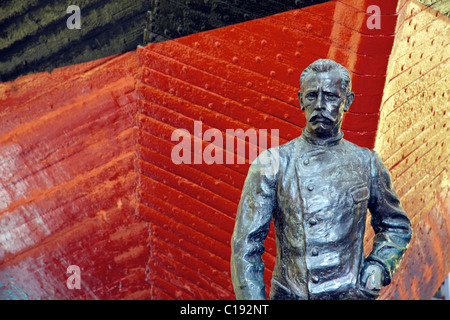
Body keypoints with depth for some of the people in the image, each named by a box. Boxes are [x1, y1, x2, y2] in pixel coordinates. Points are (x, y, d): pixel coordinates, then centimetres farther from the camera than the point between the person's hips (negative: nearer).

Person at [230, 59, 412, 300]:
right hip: (288, 294, -1)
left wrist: (377, 267, 0)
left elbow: (397, 228, 16)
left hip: (350, 294, 2)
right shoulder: (272, 164, -4)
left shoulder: (366, 163, 2)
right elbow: (246, 245, -4)